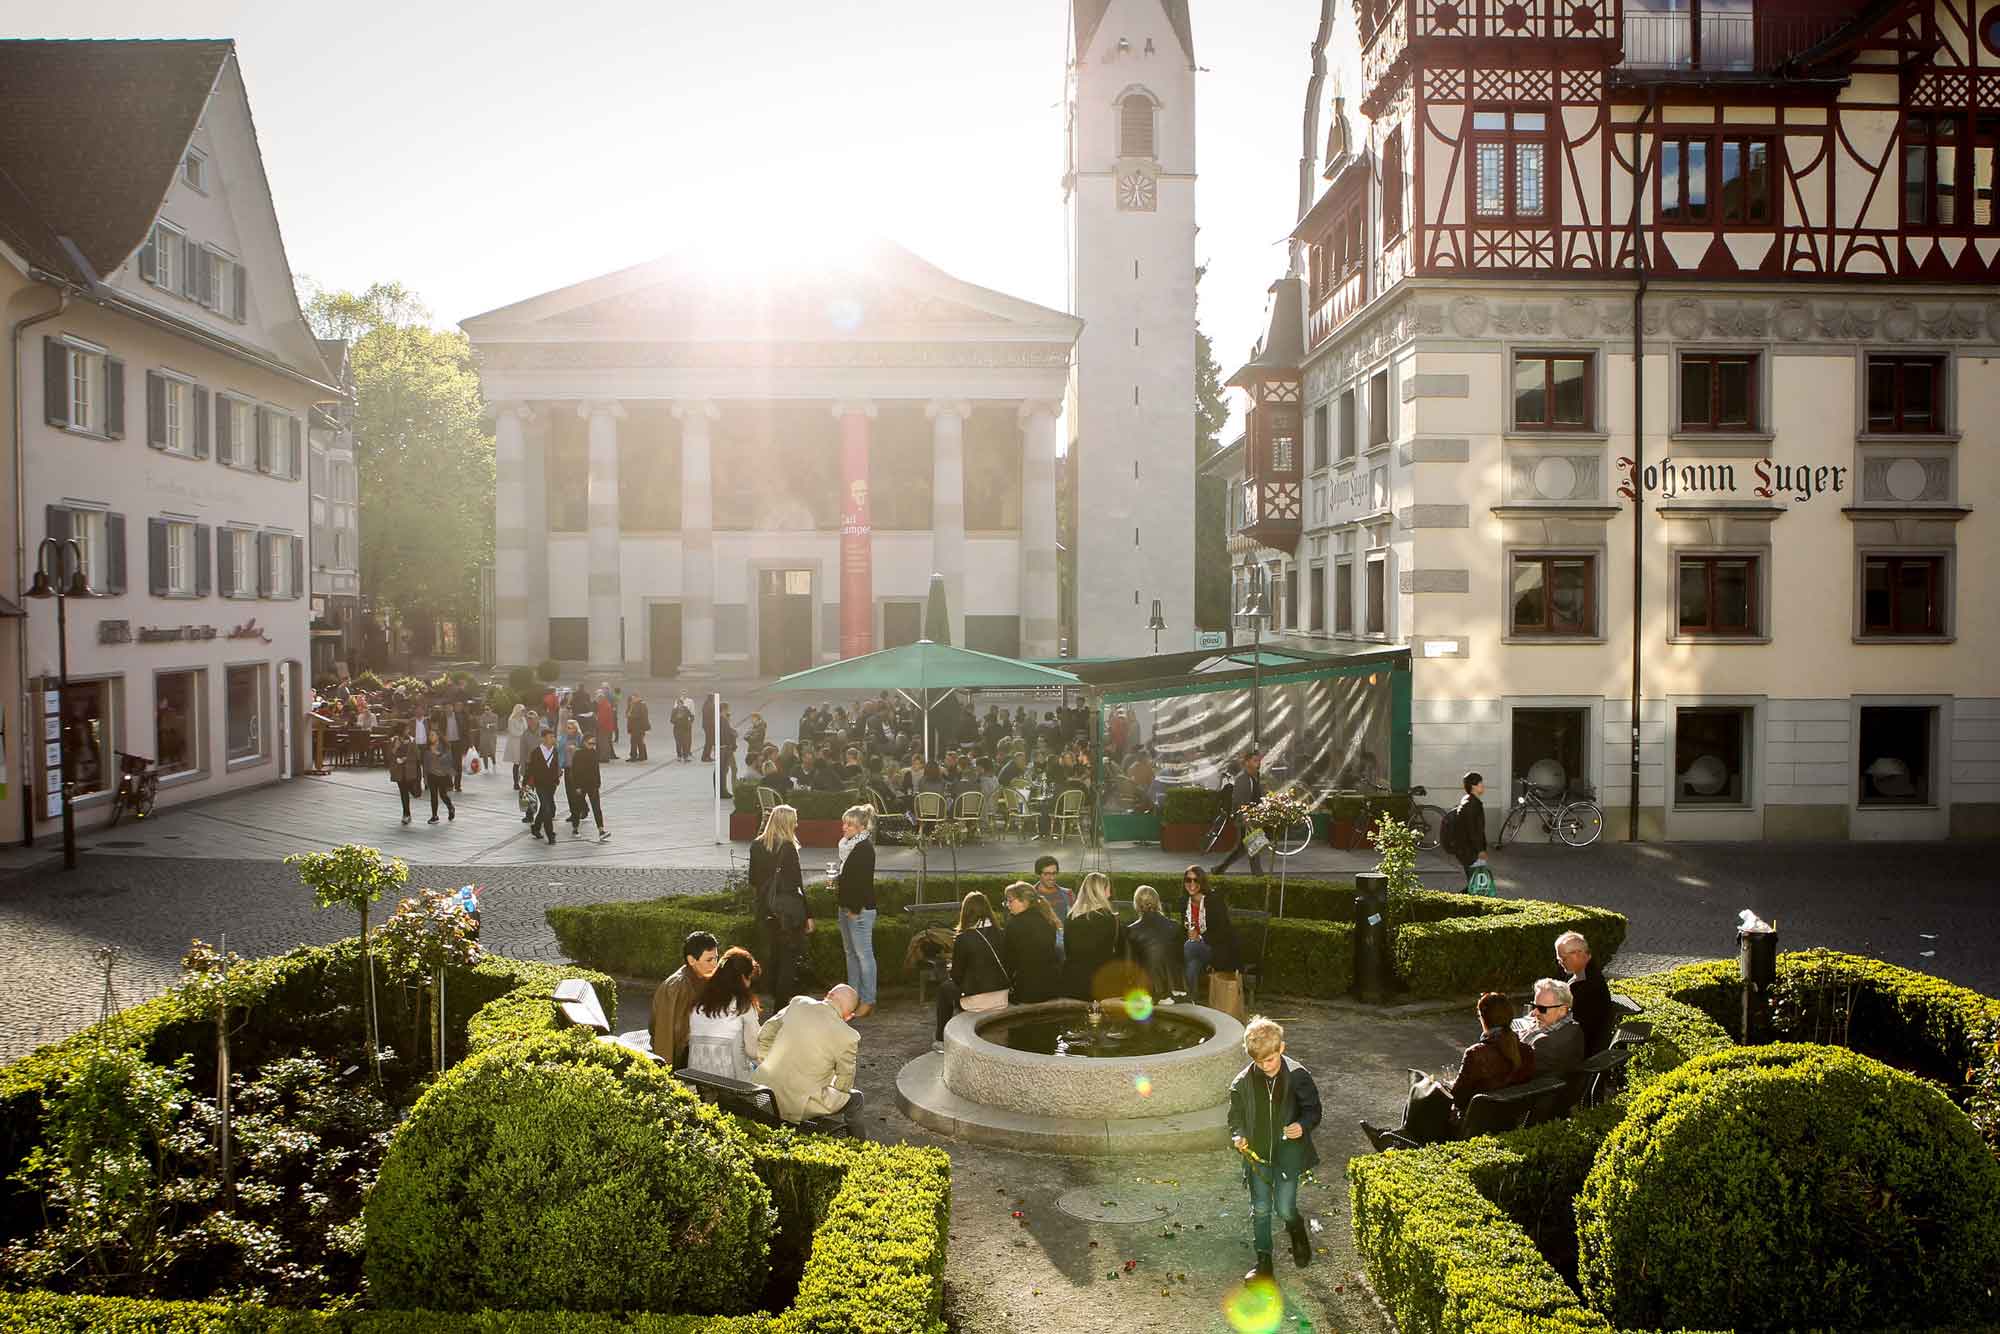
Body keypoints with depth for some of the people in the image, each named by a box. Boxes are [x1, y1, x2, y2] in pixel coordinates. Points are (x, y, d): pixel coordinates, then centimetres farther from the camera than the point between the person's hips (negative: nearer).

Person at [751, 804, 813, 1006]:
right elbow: (797, 883, -13)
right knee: (789, 958, 3)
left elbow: (754, 880, 10)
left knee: (773, 955, 18)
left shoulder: (757, 846, 3)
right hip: (788, 910, -6)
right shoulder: (788, 847, -15)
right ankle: (782, 1002, 1)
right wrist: (808, 914, -7)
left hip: (765, 911, 6)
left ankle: (776, 999, 28)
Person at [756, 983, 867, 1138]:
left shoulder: (799, 1003, -3)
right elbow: (844, 1083, -2)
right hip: (799, 1105, -5)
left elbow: (764, 1035, 9)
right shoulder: (847, 1037, -15)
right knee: (855, 1098, 17)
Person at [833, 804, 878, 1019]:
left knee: (863, 954, -5)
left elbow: (864, 880, -19)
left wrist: (855, 909, -19)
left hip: (860, 909, -10)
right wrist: (842, 903, 13)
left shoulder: (865, 848, -15)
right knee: (850, 953, 14)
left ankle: (868, 1001, -2)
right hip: (846, 907, 10)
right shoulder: (846, 845, 13)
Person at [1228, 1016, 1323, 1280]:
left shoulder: (1298, 1076, -11)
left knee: (1284, 1210, -3)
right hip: (1257, 1153, 2)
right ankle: (1263, 1262, 22)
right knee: (1260, 1210, 6)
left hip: (1288, 1152, -2)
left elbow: (1313, 1109, -1)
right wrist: (1238, 1137, -15)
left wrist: (1303, 1125, -21)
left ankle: (1297, 1231, 32)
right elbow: (1236, 1117, 4)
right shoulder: (1242, 1083, -7)